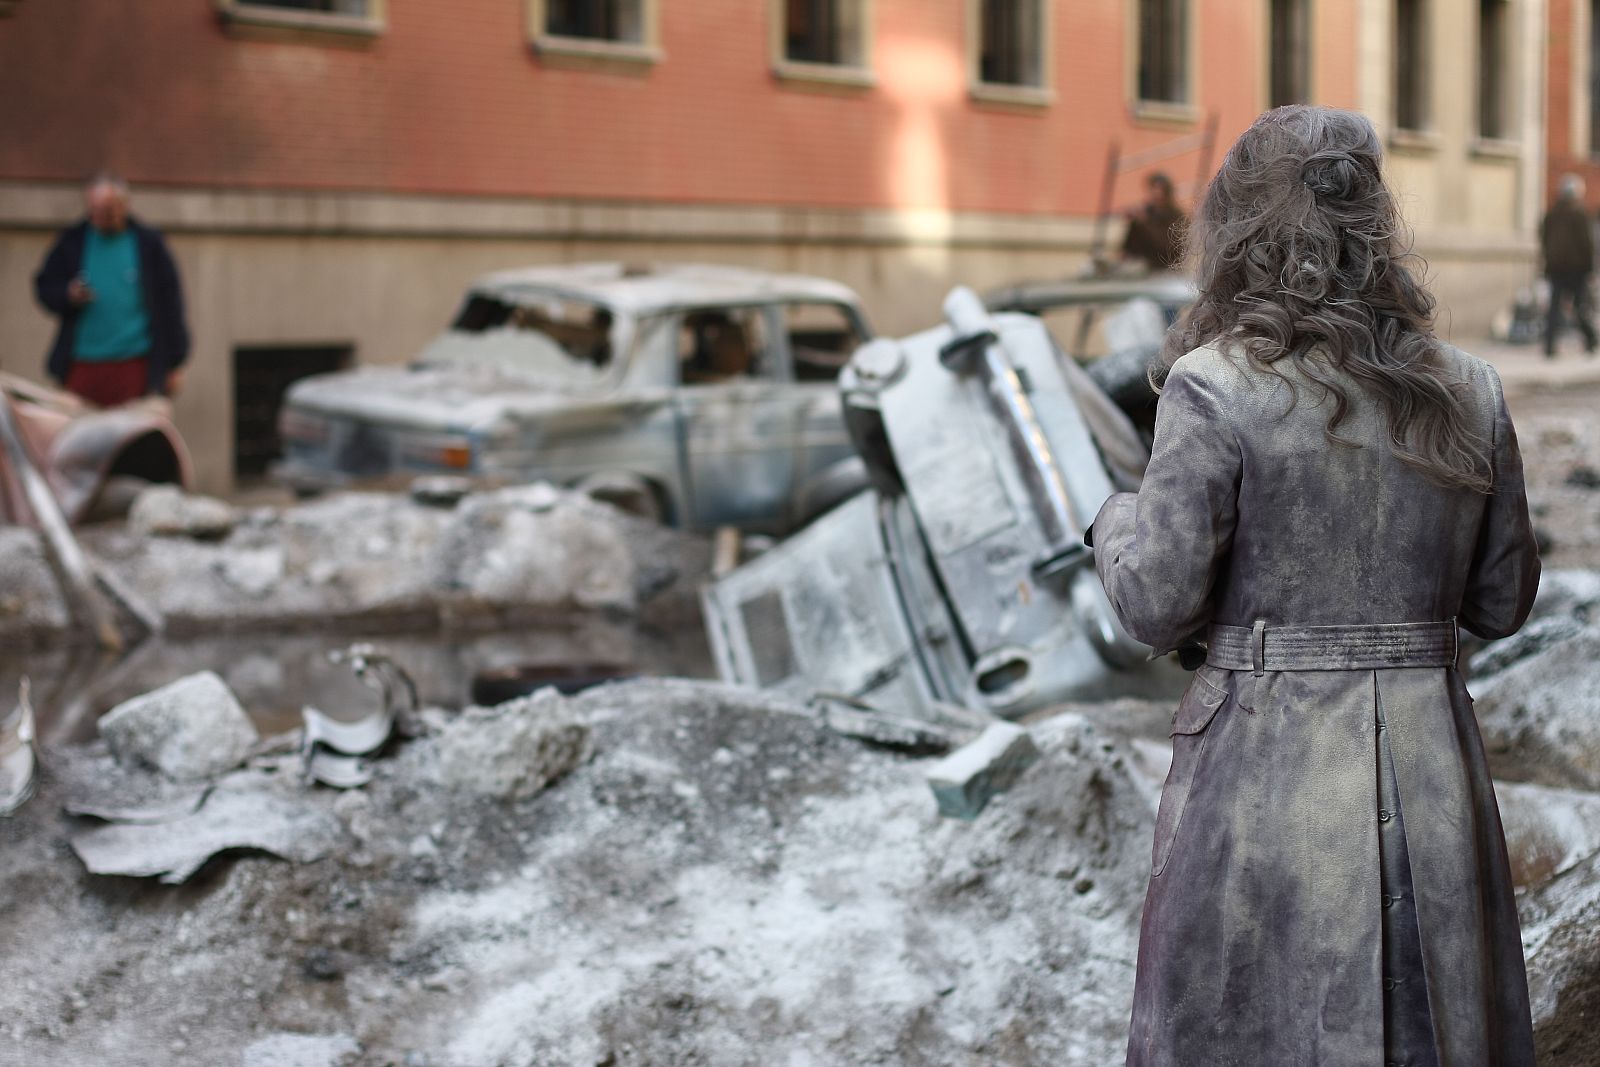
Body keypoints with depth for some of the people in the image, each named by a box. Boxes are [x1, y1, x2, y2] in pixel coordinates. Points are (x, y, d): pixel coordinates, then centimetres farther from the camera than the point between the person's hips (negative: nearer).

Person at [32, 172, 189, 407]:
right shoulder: (72, 241, 7)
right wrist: (68, 295, -11)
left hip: (133, 364, -2)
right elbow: (45, 287, 13)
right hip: (82, 365, 2)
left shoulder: (148, 243, 2)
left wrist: (174, 364, 0)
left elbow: (169, 304, 2)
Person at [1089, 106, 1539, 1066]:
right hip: (1433, 764, 4)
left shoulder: (1214, 389, -12)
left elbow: (1157, 606, -12)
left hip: (1268, 764, -4)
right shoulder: (1470, 394, 2)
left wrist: (1116, 519, 7)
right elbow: (1503, 603, 8)